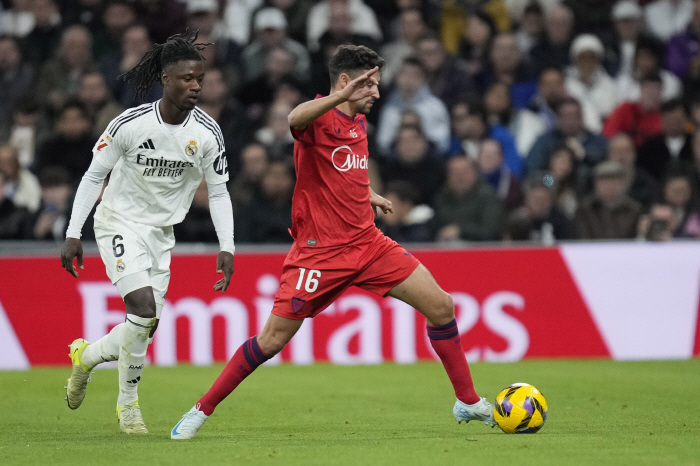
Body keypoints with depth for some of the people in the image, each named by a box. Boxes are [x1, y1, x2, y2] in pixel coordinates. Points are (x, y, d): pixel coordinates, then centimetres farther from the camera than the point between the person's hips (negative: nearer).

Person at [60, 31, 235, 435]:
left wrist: (227, 247, -10)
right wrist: (73, 235, -10)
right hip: (120, 223, -5)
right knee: (144, 307, -22)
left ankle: (86, 356, 32)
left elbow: (218, 192, 0)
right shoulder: (131, 124, -18)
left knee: (146, 326, 2)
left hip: (162, 232, 5)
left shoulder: (207, 133, -9)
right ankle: (128, 402, -1)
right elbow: (94, 176, -7)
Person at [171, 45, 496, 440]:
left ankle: (469, 402, 13)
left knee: (441, 306, -1)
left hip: (368, 242, 7)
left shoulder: (359, 122, 12)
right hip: (320, 251, -7)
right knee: (273, 339, -8)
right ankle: (202, 410, 8)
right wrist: (343, 95, -50)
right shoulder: (319, 117, -13)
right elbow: (296, 119, -41)